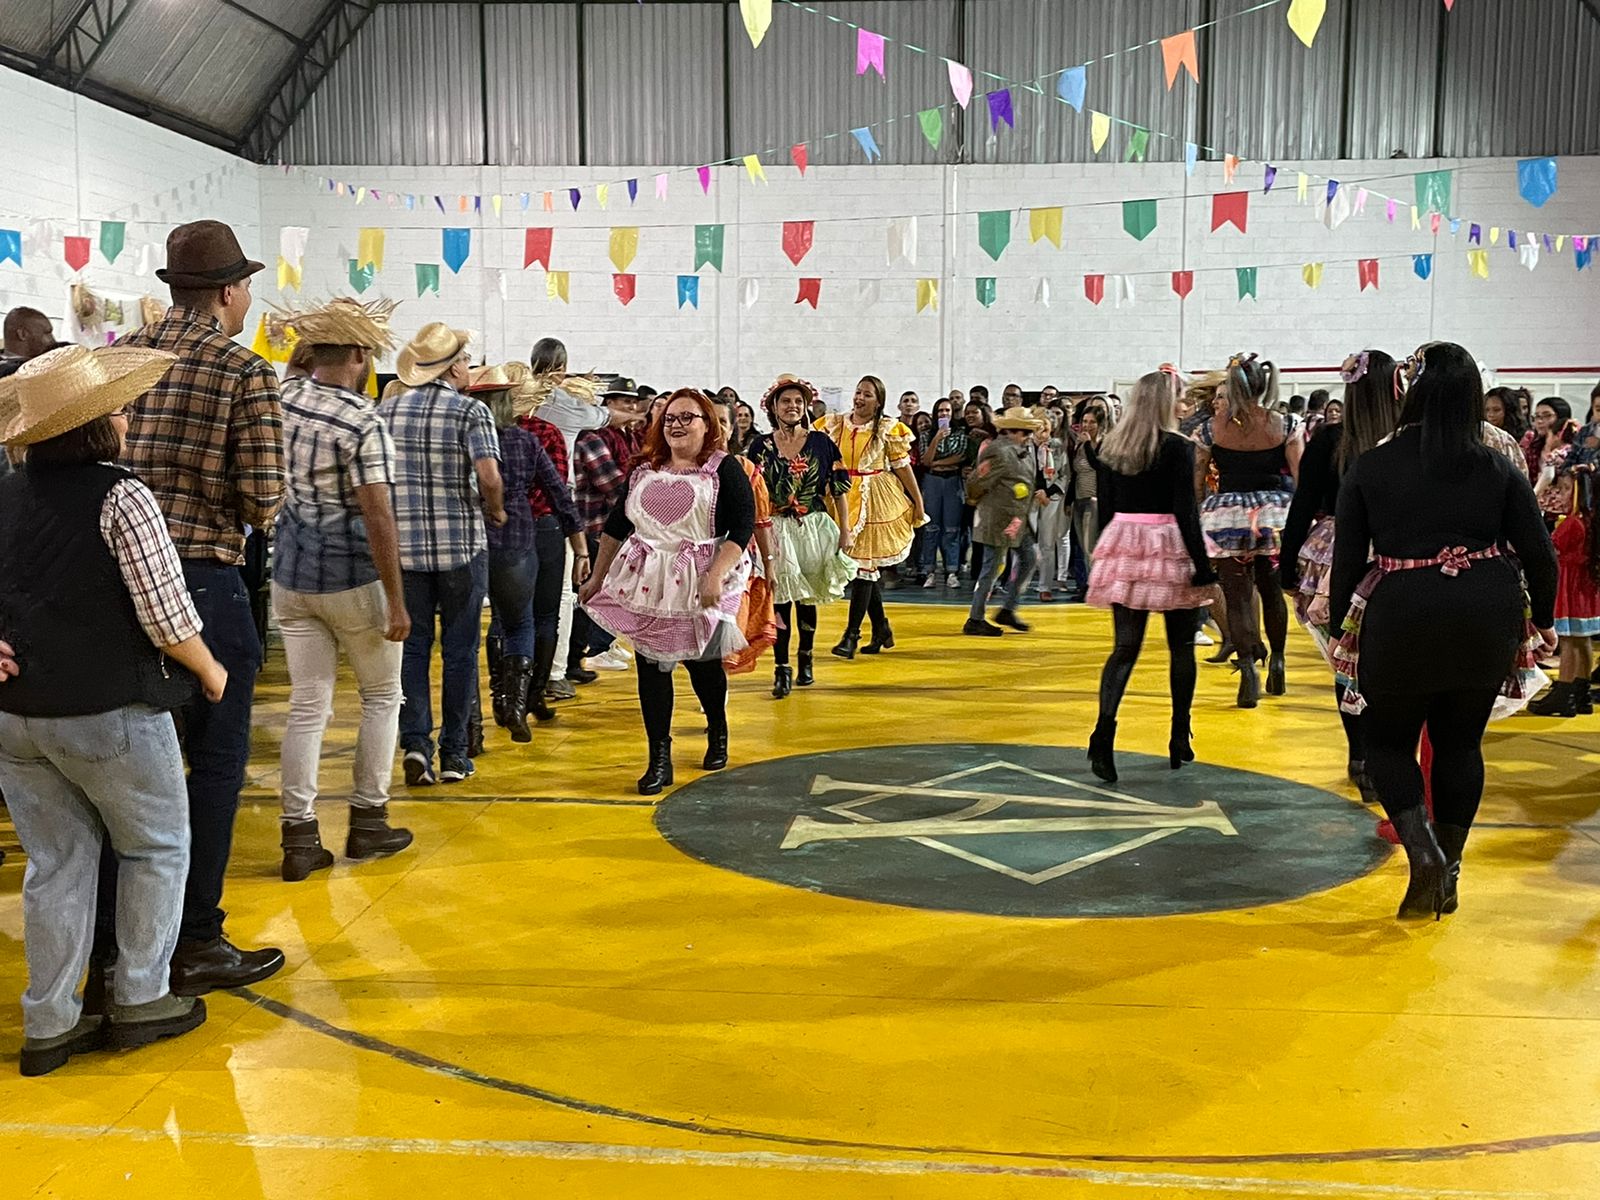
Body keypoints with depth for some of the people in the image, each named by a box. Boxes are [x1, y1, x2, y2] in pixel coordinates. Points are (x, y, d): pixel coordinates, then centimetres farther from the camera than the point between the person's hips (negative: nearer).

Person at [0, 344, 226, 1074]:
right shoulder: (120, 498, -14)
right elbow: (166, 614, -16)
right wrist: (209, 670, -2)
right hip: (108, 712, -6)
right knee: (157, 849, 13)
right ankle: (139, 1000, 18)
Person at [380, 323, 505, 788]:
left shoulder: (386, 411, 5)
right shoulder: (470, 411, -8)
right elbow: (489, 476, -20)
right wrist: (496, 512, -1)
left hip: (403, 546, 3)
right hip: (461, 546, -3)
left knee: (411, 646, 11)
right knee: (460, 650, 7)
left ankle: (415, 742, -2)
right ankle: (454, 754, 13)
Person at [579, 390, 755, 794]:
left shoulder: (724, 470, -5)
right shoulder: (643, 471, 9)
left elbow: (743, 527, -12)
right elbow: (616, 526, 16)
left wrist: (716, 575, -23)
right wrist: (597, 577, 16)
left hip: (701, 586, -3)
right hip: (646, 583, 4)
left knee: (702, 663, 11)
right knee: (652, 666, 0)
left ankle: (717, 731, 40)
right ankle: (659, 758, 7)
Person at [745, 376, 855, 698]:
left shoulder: (821, 442, 2)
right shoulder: (761, 445, 2)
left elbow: (837, 488, 4)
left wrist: (844, 529, 0)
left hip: (814, 528, 1)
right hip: (777, 529, -1)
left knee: (807, 598, 9)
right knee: (779, 598, -8)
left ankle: (806, 662, 24)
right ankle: (781, 669, -5)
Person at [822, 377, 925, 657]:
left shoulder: (887, 430, 0)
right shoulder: (835, 424, 8)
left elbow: (902, 466, 2)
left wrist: (918, 503, 4)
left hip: (874, 501, -4)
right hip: (843, 500, 4)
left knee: (864, 565, -8)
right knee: (864, 567, 8)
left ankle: (851, 635, -6)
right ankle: (882, 631, 21)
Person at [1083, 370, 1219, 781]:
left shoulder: (1111, 446, 5)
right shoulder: (1177, 447, -10)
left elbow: (1106, 508, 9)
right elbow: (1185, 512, -13)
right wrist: (1204, 570, -9)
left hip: (1124, 548, 4)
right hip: (1170, 550, -4)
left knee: (1124, 648, 2)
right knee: (1181, 648, 12)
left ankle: (1103, 732, -17)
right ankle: (1179, 740, 19)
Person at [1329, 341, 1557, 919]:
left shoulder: (1368, 469, -2)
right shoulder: (1498, 469, 2)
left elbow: (1348, 558, -1)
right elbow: (1539, 553, 4)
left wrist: (1340, 629, 9)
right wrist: (1543, 619, 19)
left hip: (1400, 617, -2)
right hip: (1487, 617, 3)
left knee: (1388, 742, 14)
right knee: (1461, 743, 16)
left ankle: (1423, 853, -7)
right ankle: (1448, 873, 22)